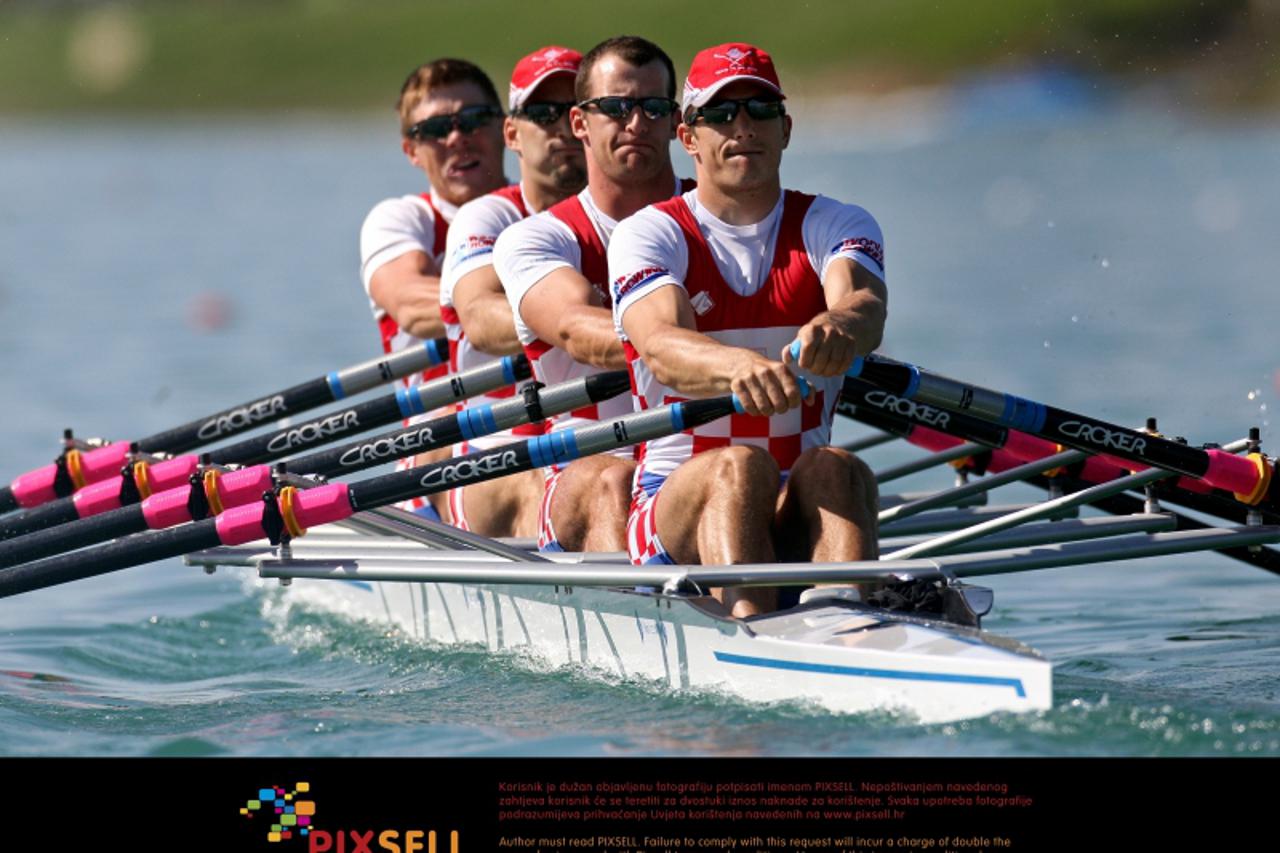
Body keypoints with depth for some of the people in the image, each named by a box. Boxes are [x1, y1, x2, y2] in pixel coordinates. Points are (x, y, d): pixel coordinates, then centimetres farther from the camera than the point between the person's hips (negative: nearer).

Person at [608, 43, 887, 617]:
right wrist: (739, 366, -45)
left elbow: (865, 307, -16)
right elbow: (662, 346, -21)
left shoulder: (835, 225, 8)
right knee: (738, 468, -33)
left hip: (800, 520, 2)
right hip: (673, 503, -2)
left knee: (833, 469, -31)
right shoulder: (649, 235, 1)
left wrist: (840, 327, -43)